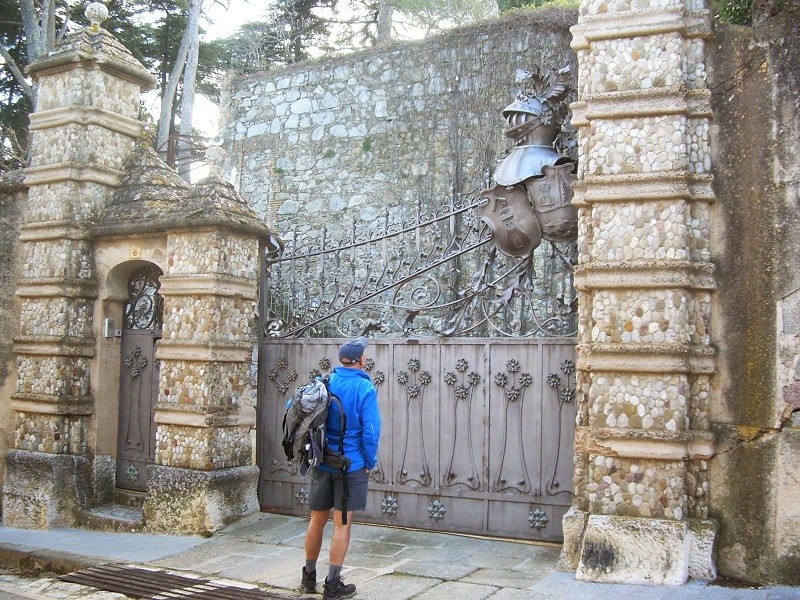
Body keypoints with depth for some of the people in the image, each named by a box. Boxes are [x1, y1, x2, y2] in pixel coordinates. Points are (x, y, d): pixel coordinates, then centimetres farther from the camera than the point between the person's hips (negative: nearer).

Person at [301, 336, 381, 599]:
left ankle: (309, 577, 27)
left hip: (321, 464, 5)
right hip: (351, 465, -4)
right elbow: (371, 430, -15)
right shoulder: (365, 388, -11)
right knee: (342, 524, 3)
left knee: (317, 520, 15)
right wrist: (369, 463, -1)